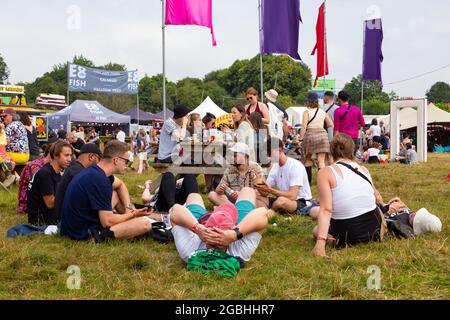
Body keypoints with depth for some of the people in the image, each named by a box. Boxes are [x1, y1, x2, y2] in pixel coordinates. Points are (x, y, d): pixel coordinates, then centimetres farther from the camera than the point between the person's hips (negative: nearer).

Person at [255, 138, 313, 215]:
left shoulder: (295, 165, -18)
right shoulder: (275, 166, 6)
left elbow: (292, 196, -27)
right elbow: (265, 193, 2)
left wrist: (270, 190, -31)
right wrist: (258, 184, -19)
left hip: (302, 203, -6)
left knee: (281, 201, -35)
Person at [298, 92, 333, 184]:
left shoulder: (307, 112, -3)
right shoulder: (323, 112, 7)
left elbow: (304, 127, -11)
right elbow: (330, 124, 10)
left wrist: (300, 138, -9)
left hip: (310, 135, -2)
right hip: (322, 134, 2)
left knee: (308, 159, 15)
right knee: (321, 160, 0)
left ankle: (308, 181, 18)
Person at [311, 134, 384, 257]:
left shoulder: (326, 172, -9)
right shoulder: (364, 170, 5)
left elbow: (326, 209, -18)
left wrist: (321, 241, -23)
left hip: (346, 234, -6)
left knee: (316, 230, 25)